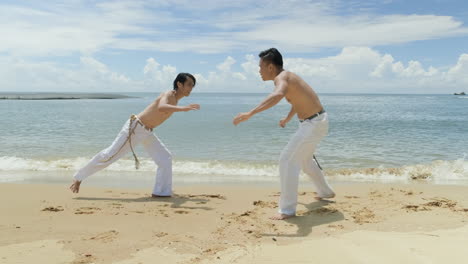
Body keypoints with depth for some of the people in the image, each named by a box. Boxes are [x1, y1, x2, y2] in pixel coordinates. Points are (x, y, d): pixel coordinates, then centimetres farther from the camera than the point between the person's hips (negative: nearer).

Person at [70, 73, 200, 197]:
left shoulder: (175, 100, 7)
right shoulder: (168, 95, -20)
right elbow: (161, 108, -46)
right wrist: (183, 108, -54)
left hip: (147, 133, 9)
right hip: (134, 128, -9)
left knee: (166, 158, 1)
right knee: (109, 155, -3)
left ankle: (161, 192, 7)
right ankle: (78, 178, 13)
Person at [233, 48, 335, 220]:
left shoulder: (281, 77, -19)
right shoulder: (288, 77, 11)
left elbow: (278, 95, -45)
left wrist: (250, 113, -51)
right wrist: (287, 119, 45)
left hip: (314, 124, -10)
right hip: (313, 122, 10)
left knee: (287, 160, -13)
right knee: (304, 159, 27)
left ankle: (287, 209, -10)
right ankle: (326, 192, 46)